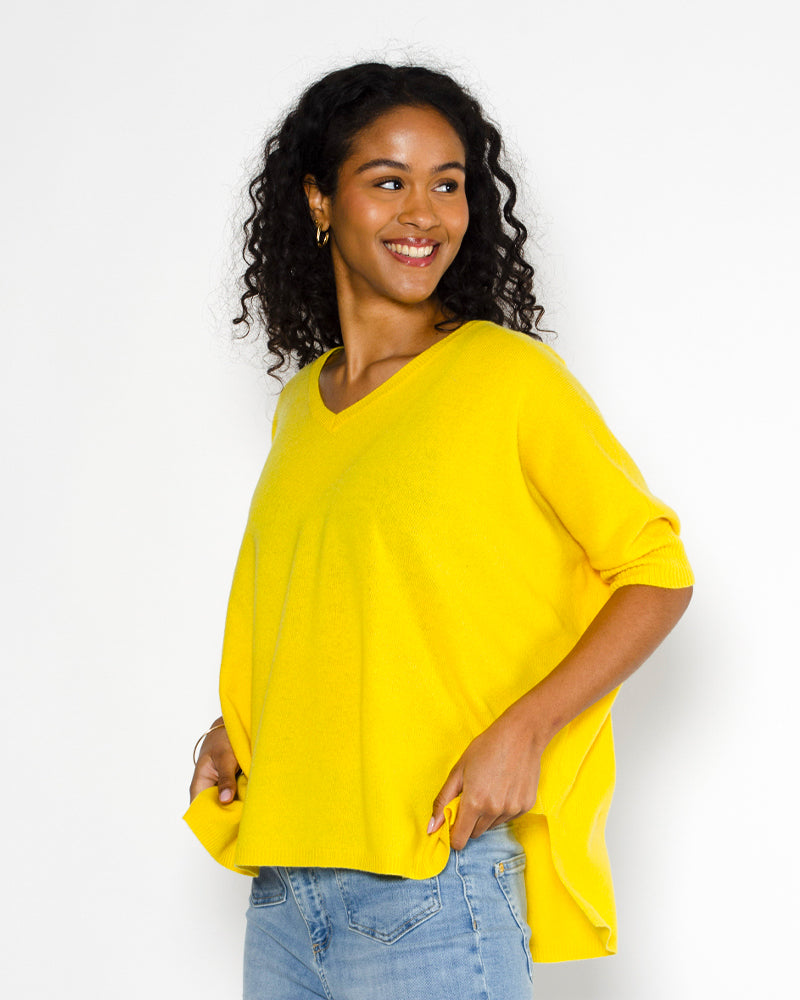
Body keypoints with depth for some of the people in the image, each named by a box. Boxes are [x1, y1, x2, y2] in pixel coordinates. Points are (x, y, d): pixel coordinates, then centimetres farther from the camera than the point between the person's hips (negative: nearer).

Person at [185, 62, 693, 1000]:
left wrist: (522, 730, -15)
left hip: (437, 874, -5)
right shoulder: (301, 403, 11)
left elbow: (657, 571, -4)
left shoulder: (507, 375, -6)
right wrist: (235, 728, 8)